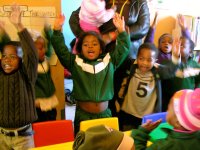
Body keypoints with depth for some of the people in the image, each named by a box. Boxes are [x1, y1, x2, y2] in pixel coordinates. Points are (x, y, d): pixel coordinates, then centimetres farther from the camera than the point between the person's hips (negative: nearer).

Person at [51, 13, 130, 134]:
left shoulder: (109, 61, 5)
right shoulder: (75, 62, 2)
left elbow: (123, 49, 3)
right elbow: (61, 50, -3)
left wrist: (122, 31, -9)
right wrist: (57, 30, -13)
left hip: (104, 113, 1)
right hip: (82, 114, -1)